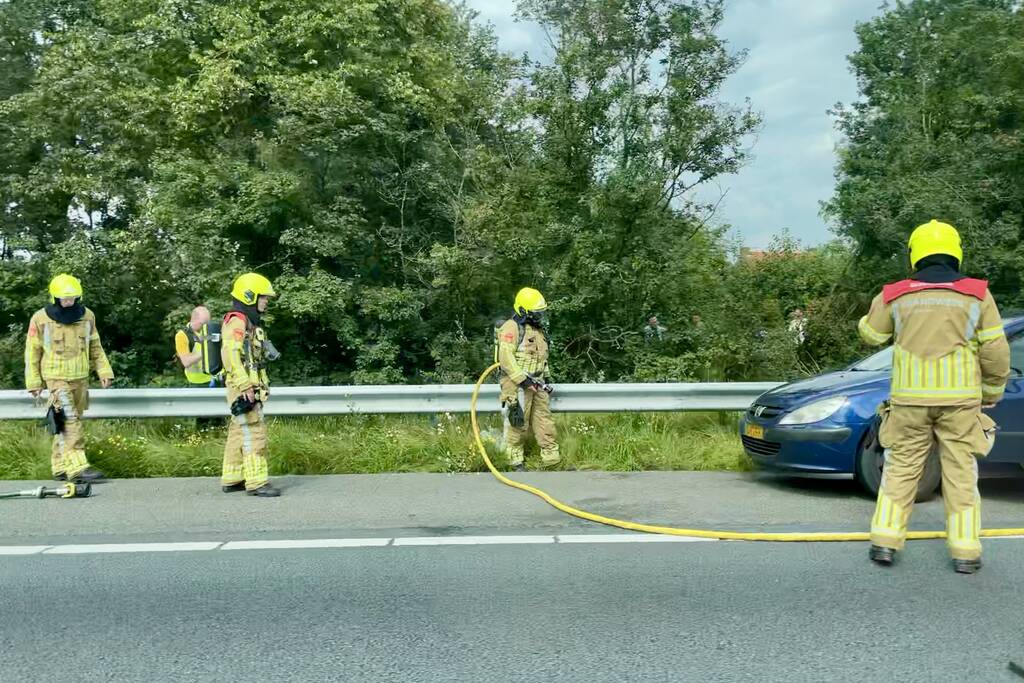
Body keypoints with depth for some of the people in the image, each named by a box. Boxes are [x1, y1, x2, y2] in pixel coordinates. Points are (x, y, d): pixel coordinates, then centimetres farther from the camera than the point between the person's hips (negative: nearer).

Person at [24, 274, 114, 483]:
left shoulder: (87, 316, 4)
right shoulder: (41, 319, -7)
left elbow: (95, 348, 14)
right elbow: (32, 352, 0)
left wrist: (104, 372, 8)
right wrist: (33, 382, 0)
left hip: (81, 379, 5)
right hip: (56, 379, -5)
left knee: (70, 422, 10)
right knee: (69, 421, -15)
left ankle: (60, 467, 21)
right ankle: (77, 468, -20)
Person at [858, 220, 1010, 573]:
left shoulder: (896, 296, 0)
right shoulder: (977, 294, -1)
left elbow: (870, 333, 14)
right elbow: (996, 352, 0)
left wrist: (880, 304, 30)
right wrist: (991, 393, 12)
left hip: (910, 399, 1)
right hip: (960, 399, 0)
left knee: (901, 469, 10)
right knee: (961, 474, 8)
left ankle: (885, 540, 9)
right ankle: (965, 551, 10)